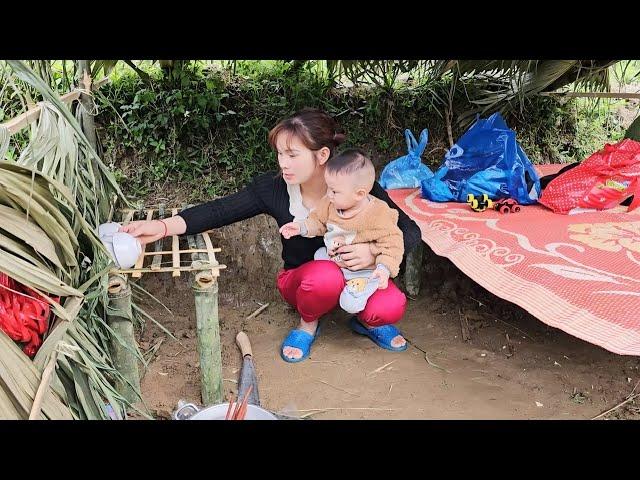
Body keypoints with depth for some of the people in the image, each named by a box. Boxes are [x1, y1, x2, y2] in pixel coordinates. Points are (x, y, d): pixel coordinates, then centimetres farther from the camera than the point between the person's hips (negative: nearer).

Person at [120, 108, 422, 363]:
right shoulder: (274, 187, -16)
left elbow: (410, 231, -15)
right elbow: (219, 211, -16)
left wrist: (374, 252, -35)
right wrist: (162, 227, -29)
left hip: (356, 274, 0)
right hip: (302, 279, 0)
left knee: (391, 307, -32)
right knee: (326, 275, -37)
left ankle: (367, 319, 7)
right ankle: (308, 324, -1)